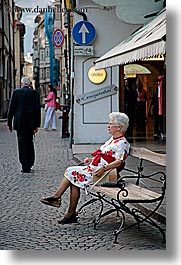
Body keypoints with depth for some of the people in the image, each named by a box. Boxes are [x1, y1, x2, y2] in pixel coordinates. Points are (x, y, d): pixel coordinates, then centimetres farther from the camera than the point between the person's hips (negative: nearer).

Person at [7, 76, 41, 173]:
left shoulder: (16, 92, -2)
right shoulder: (34, 93, 2)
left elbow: (11, 108, -2)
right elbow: (37, 109, -1)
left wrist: (9, 123, 5)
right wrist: (36, 125, 2)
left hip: (19, 122, -2)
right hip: (31, 122, 2)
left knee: (22, 143, 1)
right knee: (29, 142, 16)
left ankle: (25, 167, -2)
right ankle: (29, 164, 22)